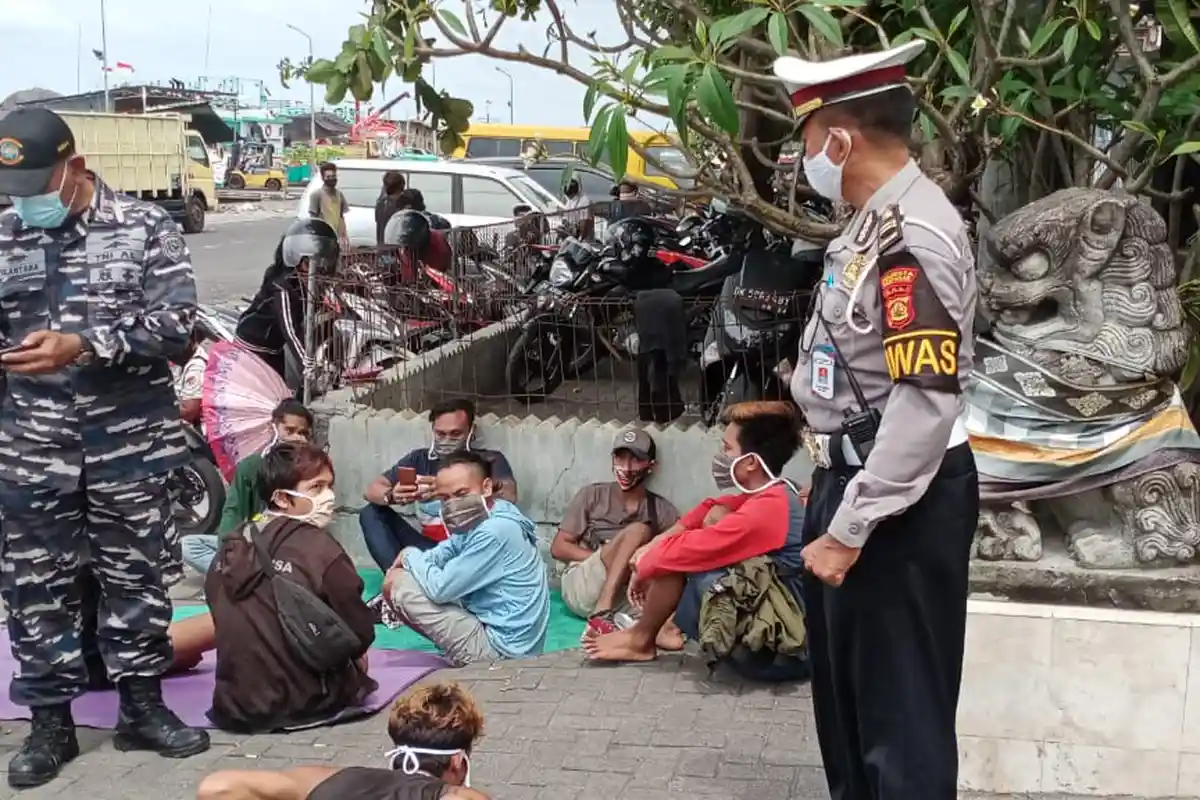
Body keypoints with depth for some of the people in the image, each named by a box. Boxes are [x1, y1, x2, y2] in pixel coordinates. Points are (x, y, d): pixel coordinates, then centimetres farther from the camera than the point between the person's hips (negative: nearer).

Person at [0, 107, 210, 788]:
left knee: (138, 578, 9)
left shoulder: (145, 228, -2)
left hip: (130, 448, -2)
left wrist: (82, 346, -21)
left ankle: (143, 707, 24)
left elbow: (177, 324, -11)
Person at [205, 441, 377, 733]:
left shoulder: (232, 547, 2)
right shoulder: (321, 549, -16)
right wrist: (355, 653, 14)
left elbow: (225, 620, 10)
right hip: (300, 702, -5)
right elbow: (359, 631, -8)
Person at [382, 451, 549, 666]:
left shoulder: (494, 532, -24)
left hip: (500, 647, -10)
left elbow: (439, 588, -21)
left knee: (397, 584, -6)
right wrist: (417, 560, -5)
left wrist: (411, 556, -2)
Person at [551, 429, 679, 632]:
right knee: (637, 531, -24)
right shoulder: (592, 495, 10)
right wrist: (606, 556, -8)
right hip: (581, 587, -2)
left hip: (625, 597, 2)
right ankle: (601, 613, -39)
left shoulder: (662, 511, 13)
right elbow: (558, 547, 6)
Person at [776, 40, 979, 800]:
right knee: (847, 690, 24)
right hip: (857, 480, 10)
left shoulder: (914, 235, -22)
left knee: (902, 712, 4)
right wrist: (833, 497, 19)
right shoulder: (876, 223, 10)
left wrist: (850, 529, -23)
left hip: (903, 501, -10)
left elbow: (926, 401, -27)